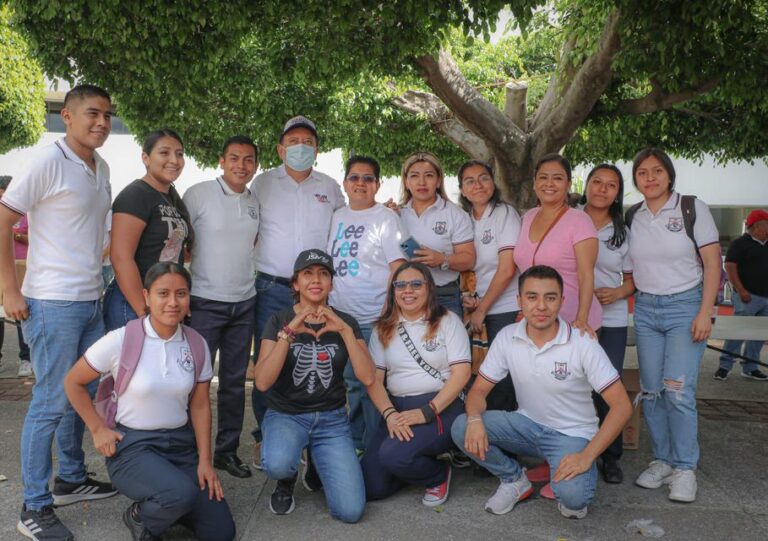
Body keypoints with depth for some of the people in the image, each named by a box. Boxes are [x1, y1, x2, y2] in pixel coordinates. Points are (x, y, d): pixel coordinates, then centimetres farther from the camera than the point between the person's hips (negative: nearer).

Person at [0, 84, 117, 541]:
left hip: (91, 301, 8)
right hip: (54, 303, -8)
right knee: (51, 403, -2)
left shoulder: (102, 168, 10)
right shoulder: (49, 162, -13)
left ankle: (71, 479, 34)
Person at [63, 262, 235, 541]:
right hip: (132, 445, -4)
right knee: (182, 493, -34)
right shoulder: (121, 341, -15)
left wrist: (205, 461, 1)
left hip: (181, 443, 4)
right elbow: (73, 383, -1)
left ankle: (163, 503, 23)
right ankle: (140, 517, 1)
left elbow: (200, 406, 5)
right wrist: (98, 429, -5)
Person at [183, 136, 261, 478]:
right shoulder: (198, 194, -8)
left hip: (244, 302, 5)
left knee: (235, 381, 11)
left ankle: (227, 450, 23)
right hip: (207, 303, -5)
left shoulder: (256, 202, 7)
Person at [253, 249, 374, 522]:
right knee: (278, 464, -37)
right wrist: (289, 332, -26)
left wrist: (345, 330, -22)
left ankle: (319, 464, 17)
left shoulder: (346, 322, 2)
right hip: (286, 415, -1)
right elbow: (262, 382, -17)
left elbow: (368, 377, -13)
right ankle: (286, 480, 2)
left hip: (332, 419, 2)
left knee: (350, 511, -15)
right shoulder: (280, 320, -4)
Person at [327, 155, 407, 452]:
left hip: (373, 320, -6)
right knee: (351, 383, 14)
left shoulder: (386, 218, -3)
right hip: (340, 317, 6)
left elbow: (399, 268, -8)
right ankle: (355, 445, 27)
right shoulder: (338, 217, 13)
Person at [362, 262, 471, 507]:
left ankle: (439, 475, 2)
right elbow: (374, 379, 4)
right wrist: (389, 414, -15)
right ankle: (421, 459, 19)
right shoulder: (383, 329, 11)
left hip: (440, 407, -4)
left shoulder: (447, 321, 1)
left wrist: (427, 411, -17)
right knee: (370, 488, -10)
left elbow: (461, 373, -8)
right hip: (396, 410, 4)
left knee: (393, 455, -30)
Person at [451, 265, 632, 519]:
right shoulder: (507, 337, -8)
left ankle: (571, 490, 7)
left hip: (571, 435, -4)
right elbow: (479, 389, -3)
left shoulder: (583, 345, -19)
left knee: (572, 495, -33)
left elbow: (622, 406, -19)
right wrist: (474, 419, -27)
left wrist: (587, 456, -28)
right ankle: (514, 479, 6)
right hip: (528, 425, 4)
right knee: (461, 427, -20)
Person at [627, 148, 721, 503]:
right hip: (646, 310, 4)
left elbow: (712, 263, -6)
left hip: (685, 306, -4)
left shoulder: (693, 208, -3)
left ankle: (684, 469, 3)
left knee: (678, 390, -11)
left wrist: (705, 312, -13)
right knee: (650, 391, 3)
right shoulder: (632, 218, 8)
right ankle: (662, 461, 17)